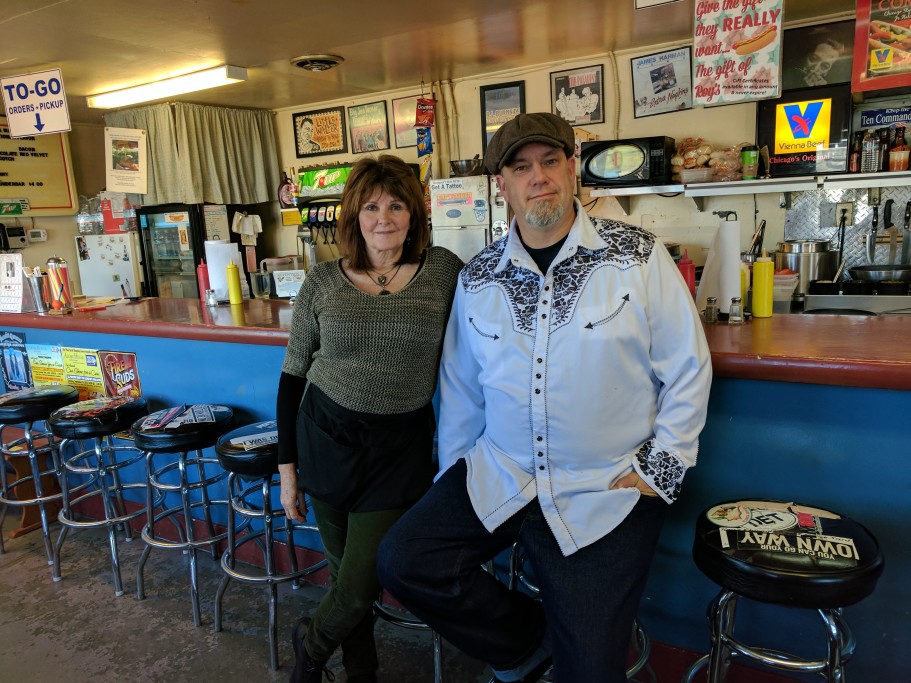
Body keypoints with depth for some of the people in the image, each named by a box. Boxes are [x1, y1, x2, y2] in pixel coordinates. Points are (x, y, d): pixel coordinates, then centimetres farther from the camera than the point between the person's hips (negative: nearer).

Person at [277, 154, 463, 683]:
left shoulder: (443, 270, -5)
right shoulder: (323, 281, -3)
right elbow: (293, 374, 2)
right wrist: (287, 466, 3)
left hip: (401, 446, -1)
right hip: (325, 437, 1)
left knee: (359, 587, 2)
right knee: (343, 568, 15)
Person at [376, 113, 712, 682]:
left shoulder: (639, 257, -7)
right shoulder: (478, 278, 3)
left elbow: (688, 370, -2)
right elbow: (461, 385, 12)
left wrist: (660, 469, -5)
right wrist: (455, 473, 12)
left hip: (607, 492, -3)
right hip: (497, 477, 4)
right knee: (403, 561, -9)